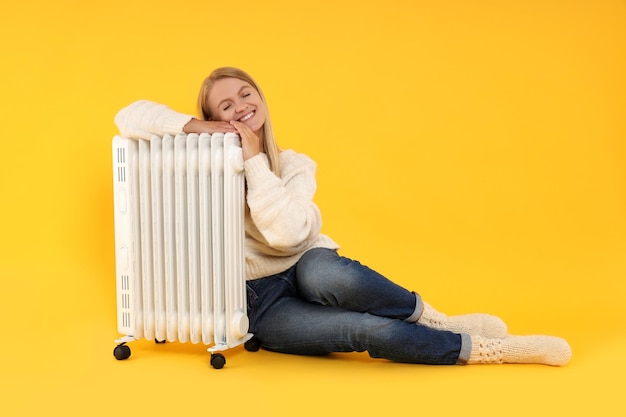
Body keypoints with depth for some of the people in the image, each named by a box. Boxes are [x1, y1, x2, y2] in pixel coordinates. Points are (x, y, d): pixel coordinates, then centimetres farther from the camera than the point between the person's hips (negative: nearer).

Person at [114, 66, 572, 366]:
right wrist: (193, 126, -20)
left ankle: (431, 318, -19)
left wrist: (255, 159, -16)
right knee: (366, 329, -30)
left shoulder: (295, 165, 0)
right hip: (261, 304, -1)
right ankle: (485, 348, -17)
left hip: (307, 269, 1)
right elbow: (130, 115, -10)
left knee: (325, 275, -41)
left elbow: (285, 232, -19)